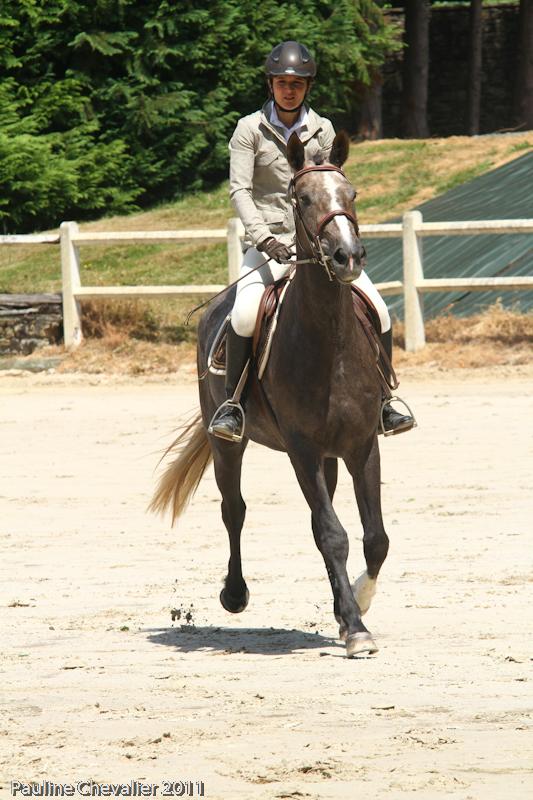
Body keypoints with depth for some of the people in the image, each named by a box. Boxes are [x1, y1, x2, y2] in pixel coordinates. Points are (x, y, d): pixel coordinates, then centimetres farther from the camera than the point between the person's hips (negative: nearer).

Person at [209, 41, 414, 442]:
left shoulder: (322, 130, 9)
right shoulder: (250, 129, 0)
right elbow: (239, 189, -6)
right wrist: (263, 237, -20)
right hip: (269, 242, -3)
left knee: (377, 311, -10)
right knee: (245, 314, -29)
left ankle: (380, 400, 5)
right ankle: (233, 401, -13)